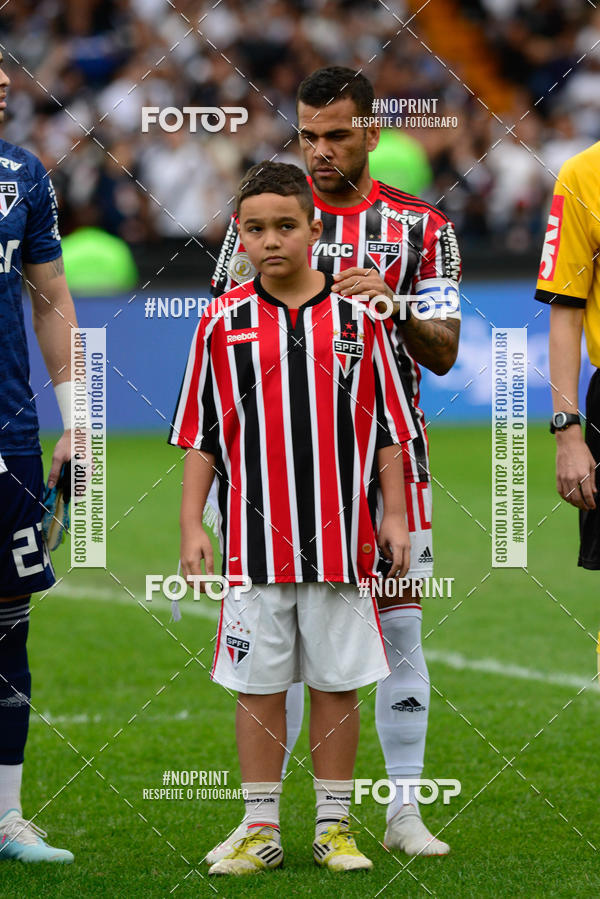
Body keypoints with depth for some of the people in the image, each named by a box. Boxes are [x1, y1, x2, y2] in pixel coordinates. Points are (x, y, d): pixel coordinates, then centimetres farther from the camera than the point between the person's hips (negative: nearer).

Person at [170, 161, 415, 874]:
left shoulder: (356, 316, 3)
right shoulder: (222, 322, 3)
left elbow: (387, 427, 7)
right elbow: (200, 435, 7)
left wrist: (395, 514, 2)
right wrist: (191, 525, 2)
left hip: (341, 538, 0)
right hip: (253, 541, 0)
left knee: (338, 683, 5)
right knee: (258, 686, 4)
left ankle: (334, 826, 14)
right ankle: (261, 829, 12)